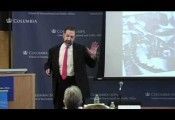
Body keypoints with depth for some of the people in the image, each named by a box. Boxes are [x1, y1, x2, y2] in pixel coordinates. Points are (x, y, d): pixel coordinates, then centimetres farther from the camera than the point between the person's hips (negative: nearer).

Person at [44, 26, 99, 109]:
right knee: (58, 107, 7)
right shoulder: (54, 50, 4)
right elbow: (48, 64, 17)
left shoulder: (81, 49, -1)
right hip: (60, 83, 2)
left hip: (76, 83, -1)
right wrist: (48, 69, -5)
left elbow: (92, 64, 1)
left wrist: (93, 55, -18)